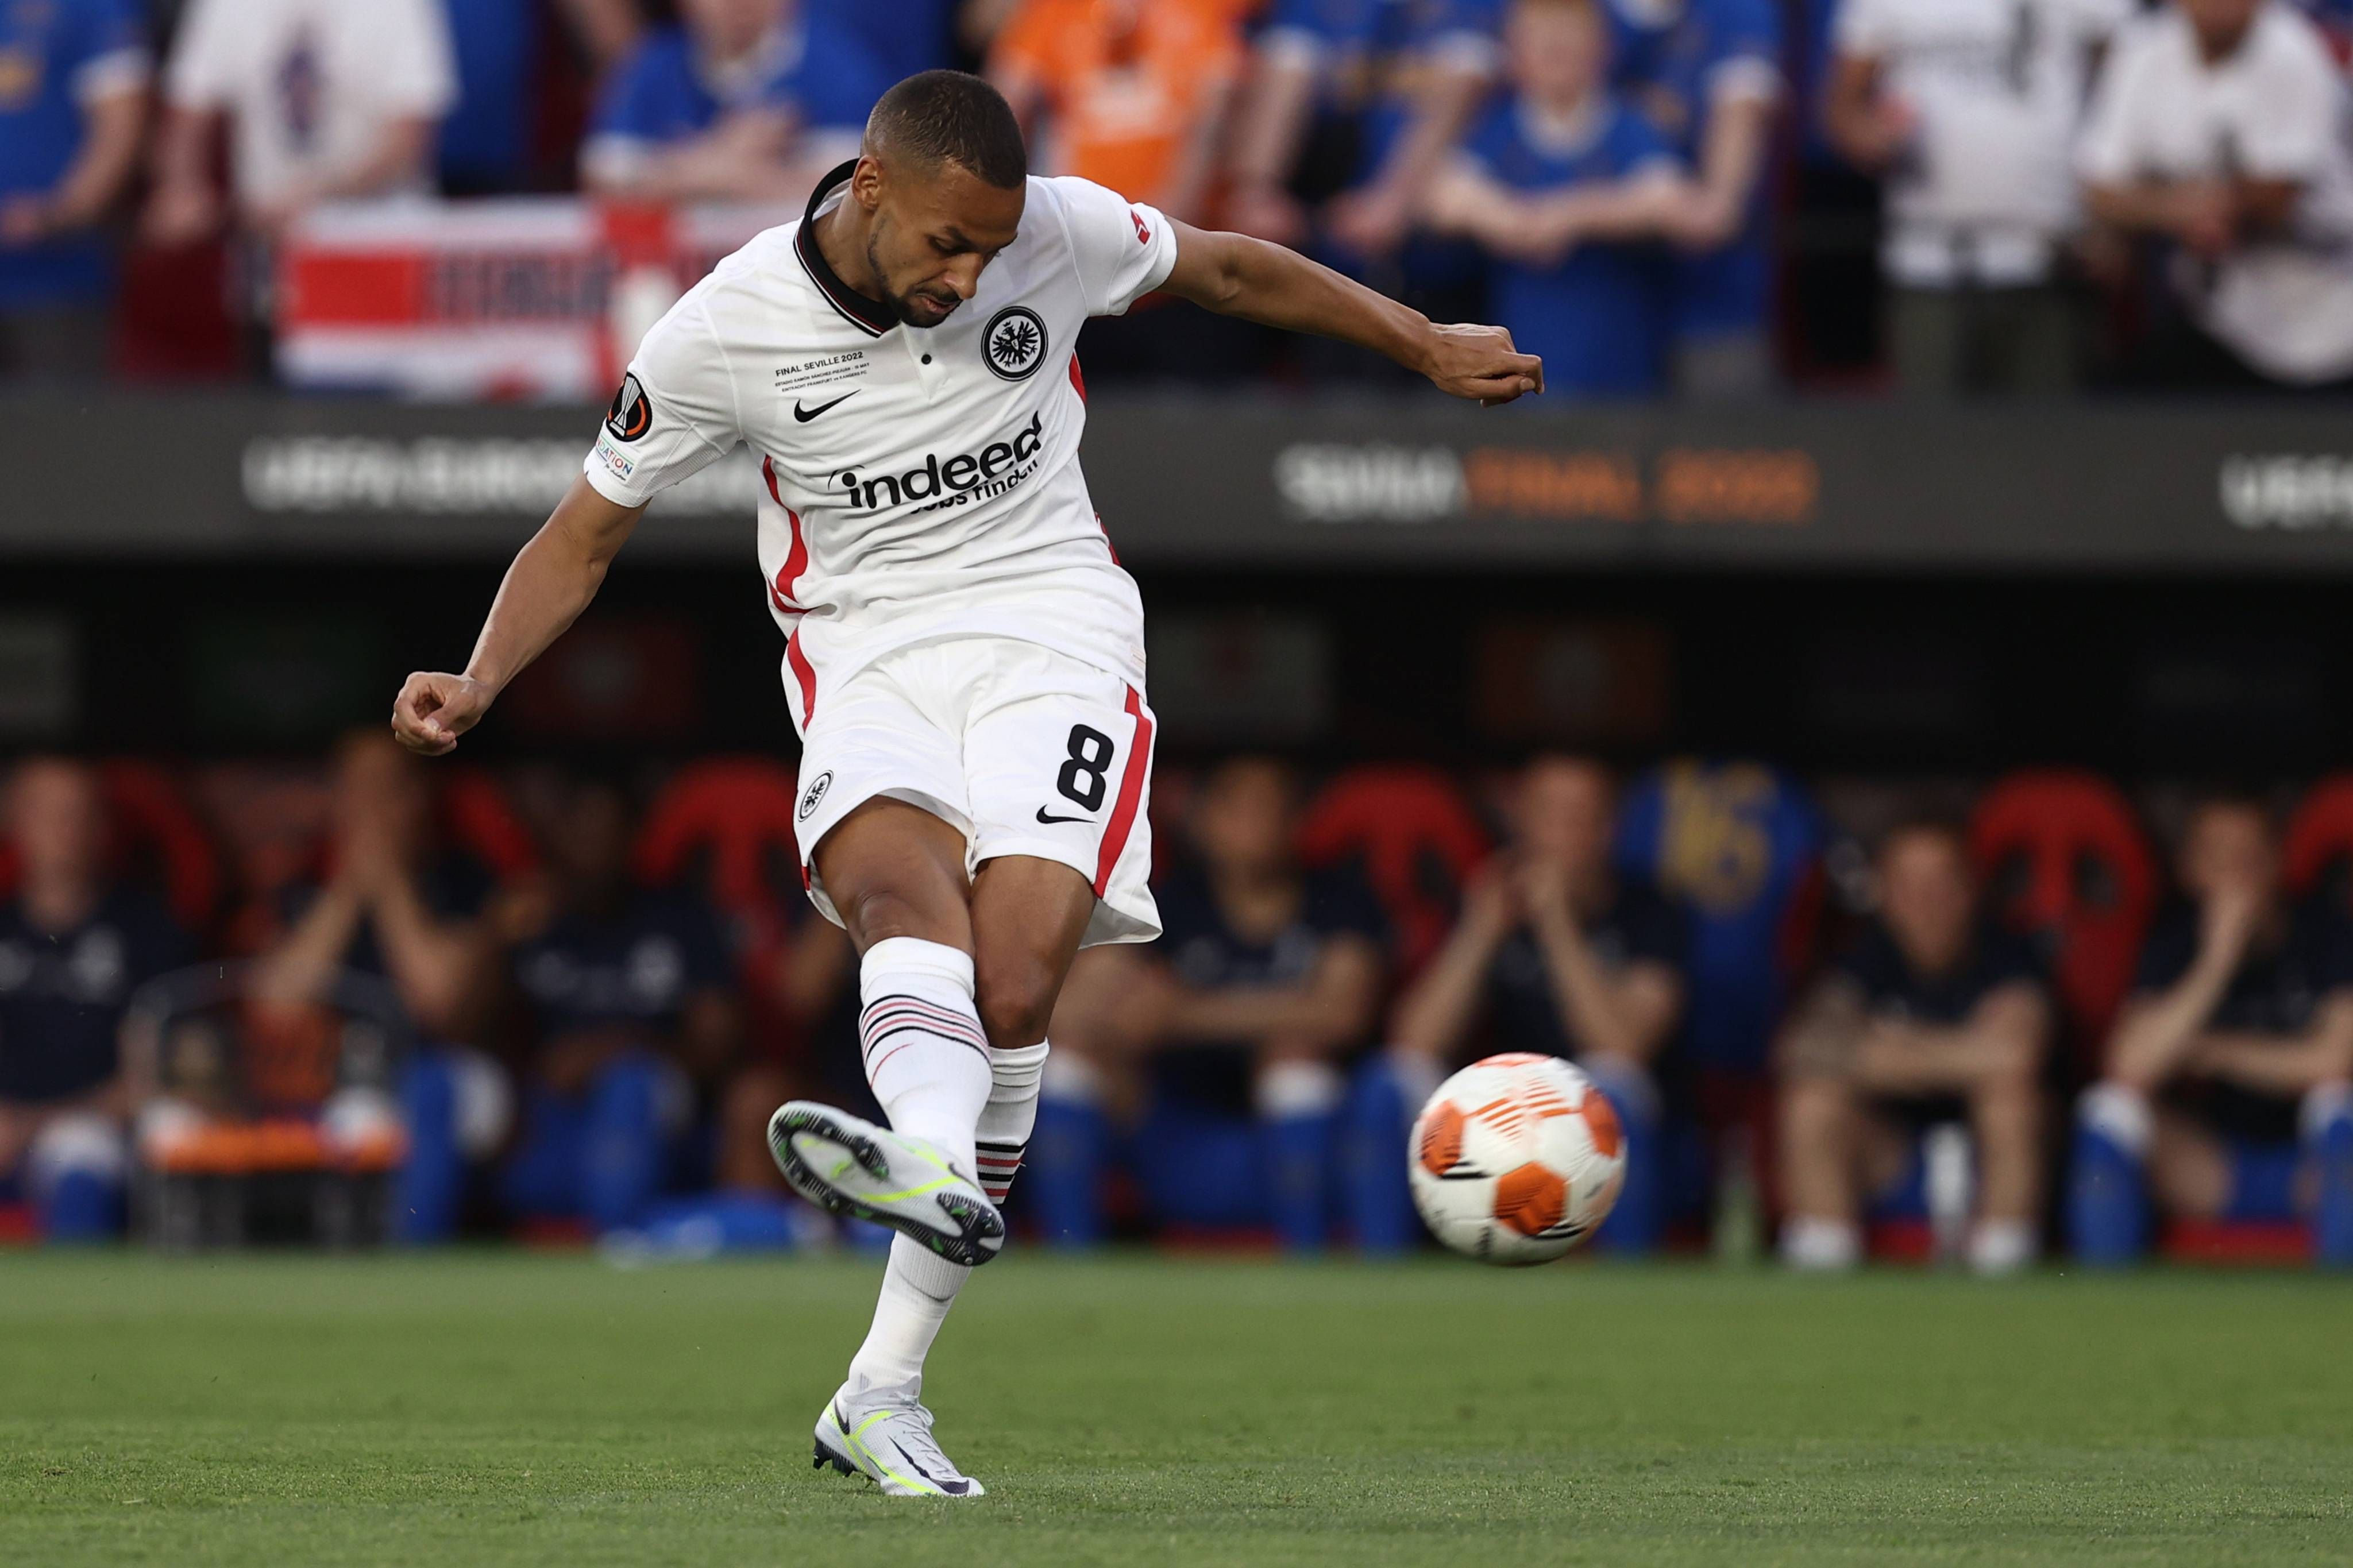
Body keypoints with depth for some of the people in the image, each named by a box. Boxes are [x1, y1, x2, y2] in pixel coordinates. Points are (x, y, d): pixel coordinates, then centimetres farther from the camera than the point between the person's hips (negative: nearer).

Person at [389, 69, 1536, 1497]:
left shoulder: (1060, 232, -5)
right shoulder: (727, 331, -8)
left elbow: (1232, 269, 14)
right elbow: (585, 534, 3)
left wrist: (1430, 349, 21)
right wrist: (480, 685, -12)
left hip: (1052, 632, 1)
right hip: (871, 656, -1)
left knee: (1014, 984, -21)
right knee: (903, 880, -35)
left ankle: (885, 1392, -18)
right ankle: (934, 1165, -67)